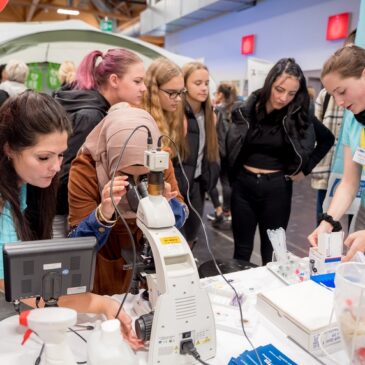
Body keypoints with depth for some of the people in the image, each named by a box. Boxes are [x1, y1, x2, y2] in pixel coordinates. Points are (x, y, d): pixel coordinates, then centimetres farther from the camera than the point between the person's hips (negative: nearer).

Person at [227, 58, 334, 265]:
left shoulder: (299, 116, -5)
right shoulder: (246, 110, -4)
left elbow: (327, 139, 8)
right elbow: (232, 146, 8)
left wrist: (305, 169, 2)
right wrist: (231, 176, 0)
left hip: (277, 188, -1)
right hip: (243, 185, 1)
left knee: (271, 250, 10)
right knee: (242, 248, 12)